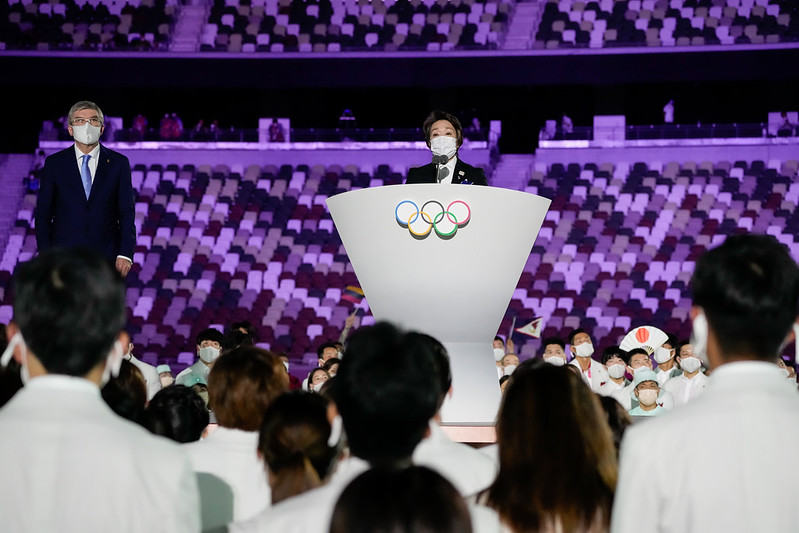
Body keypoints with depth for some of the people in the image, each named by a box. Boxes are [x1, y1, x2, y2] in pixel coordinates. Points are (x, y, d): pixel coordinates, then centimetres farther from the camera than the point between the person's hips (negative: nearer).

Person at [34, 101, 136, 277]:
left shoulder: (119, 163, 6)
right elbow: (43, 214, 5)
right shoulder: (54, 163, 5)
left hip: (106, 258, 0)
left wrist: (125, 255, -7)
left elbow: (127, 213, 3)